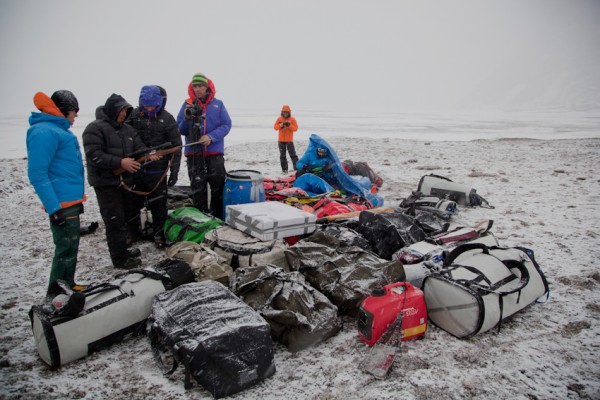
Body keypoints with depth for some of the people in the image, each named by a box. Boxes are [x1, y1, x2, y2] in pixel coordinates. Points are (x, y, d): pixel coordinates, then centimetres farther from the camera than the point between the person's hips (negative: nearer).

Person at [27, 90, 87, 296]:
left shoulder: (58, 130, 16)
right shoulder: (44, 132, -16)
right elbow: (37, 173, -21)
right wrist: (54, 208, -24)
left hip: (71, 201, 10)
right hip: (62, 204, -10)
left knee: (71, 247, 20)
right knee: (66, 250, -3)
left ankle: (68, 286, 34)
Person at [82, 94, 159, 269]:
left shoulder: (128, 129, 13)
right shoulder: (95, 128, -11)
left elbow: (139, 147, 5)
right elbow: (94, 156, -21)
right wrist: (120, 162, -27)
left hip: (125, 181, 8)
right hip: (106, 183, -8)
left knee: (125, 217, 16)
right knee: (115, 221, -5)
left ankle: (122, 250, 30)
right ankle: (120, 259, 2)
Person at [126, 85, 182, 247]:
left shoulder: (167, 118, -5)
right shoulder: (134, 115, 0)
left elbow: (176, 146, -4)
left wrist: (174, 170, -8)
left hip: (157, 171, -2)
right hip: (135, 169, 3)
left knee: (158, 205, 6)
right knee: (132, 203, 13)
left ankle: (159, 234, 22)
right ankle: (132, 232, 30)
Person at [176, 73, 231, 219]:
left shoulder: (218, 104, 3)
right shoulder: (187, 104, 5)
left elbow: (226, 125, -3)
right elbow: (180, 130, 4)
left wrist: (211, 137, -16)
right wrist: (187, 119, -16)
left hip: (215, 152, 0)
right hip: (194, 153, 0)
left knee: (218, 187, 5)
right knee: (198, 188, 5)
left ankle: (218, 218, 18)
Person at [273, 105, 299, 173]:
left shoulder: (292, 119, 0)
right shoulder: (279, 119, 5)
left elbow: (295, 128, -7)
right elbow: (275, 127, 0)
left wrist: (289, 125, -22)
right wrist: (281, 125, -17)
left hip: (289, 140, -3)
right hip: (281, 140, 3)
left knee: (293, 154, -7)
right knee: (282, 155, 6)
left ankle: (297, 167, -5)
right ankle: (284, 169, 13)